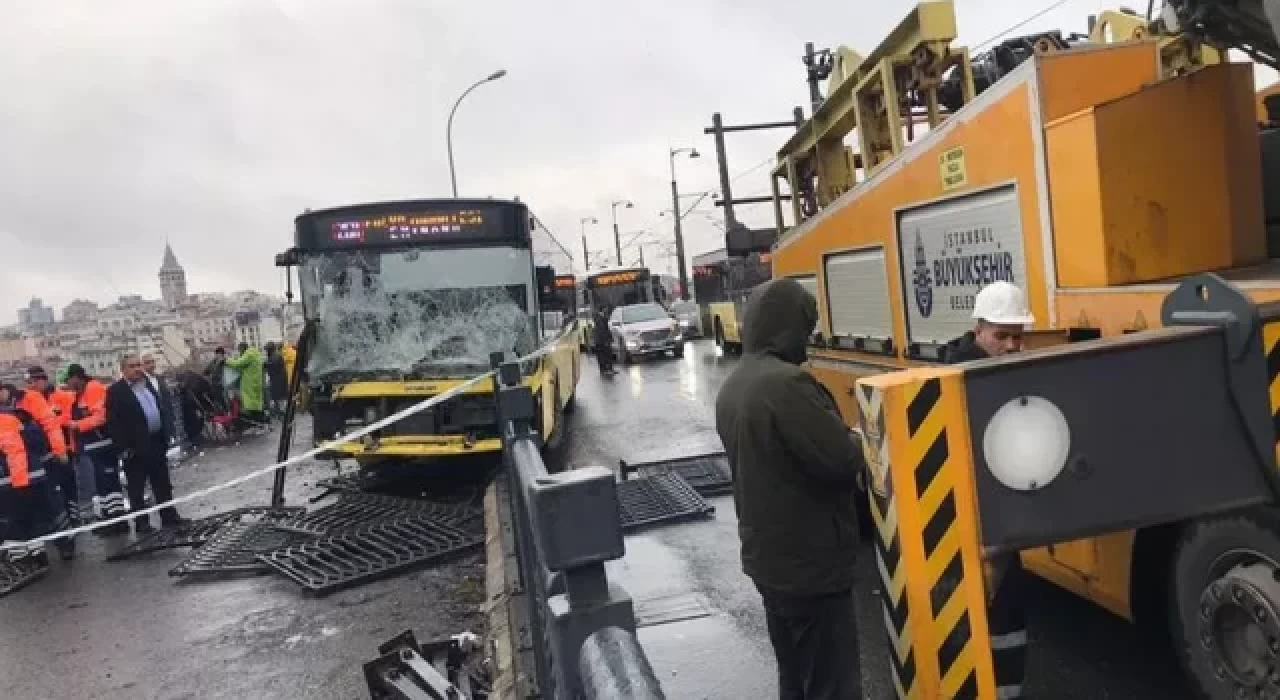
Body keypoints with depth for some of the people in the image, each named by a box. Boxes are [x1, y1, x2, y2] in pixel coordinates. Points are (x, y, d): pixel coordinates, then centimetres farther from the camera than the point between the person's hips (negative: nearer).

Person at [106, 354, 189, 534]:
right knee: (137, 488, 4)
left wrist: (166, 435, 13)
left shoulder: (148, 384, 11)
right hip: (136, 447, -7)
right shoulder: (116, 391, -10)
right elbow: (113, 423, -14)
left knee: (163, 483, 14)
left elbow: (161, 409, 18)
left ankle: (169, 515, 23)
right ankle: (141, 522, 11)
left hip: (156, 442, 7)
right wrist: (124, 448, -17)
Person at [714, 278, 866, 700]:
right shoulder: (786, 382, -23)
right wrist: (855, 443, -2)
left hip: (765, 556, 9)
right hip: (811, 563, -9)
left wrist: (835, 435, 10)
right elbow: (843, 461, -24)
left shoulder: (732, 388, 7)